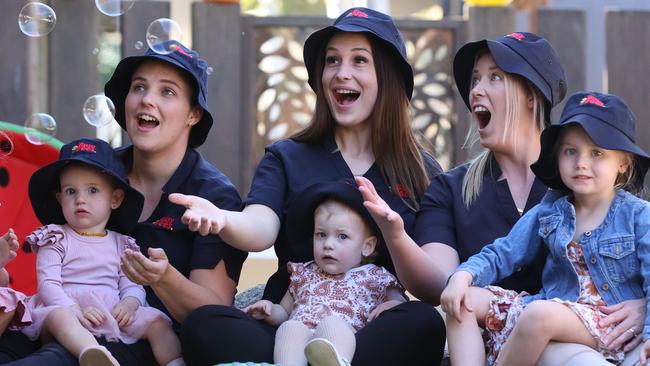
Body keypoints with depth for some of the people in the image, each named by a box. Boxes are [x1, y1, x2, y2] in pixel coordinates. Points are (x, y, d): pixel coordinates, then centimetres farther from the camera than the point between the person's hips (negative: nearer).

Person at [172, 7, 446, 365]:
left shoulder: (422, 171, 14)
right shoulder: (285, 158, 14)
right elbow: (260, 229, -6)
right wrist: (221, 220, -31)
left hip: (376, 333, 0)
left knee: (424, 323, -34)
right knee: (203, 323, -29)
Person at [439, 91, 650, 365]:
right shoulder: (549, 211, 13)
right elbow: (502, 254, 10)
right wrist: (463, 275, -10)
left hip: (611, 322, -6)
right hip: (554, 306, 6)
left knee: (540, 314, -36)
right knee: (466, 301, -6)